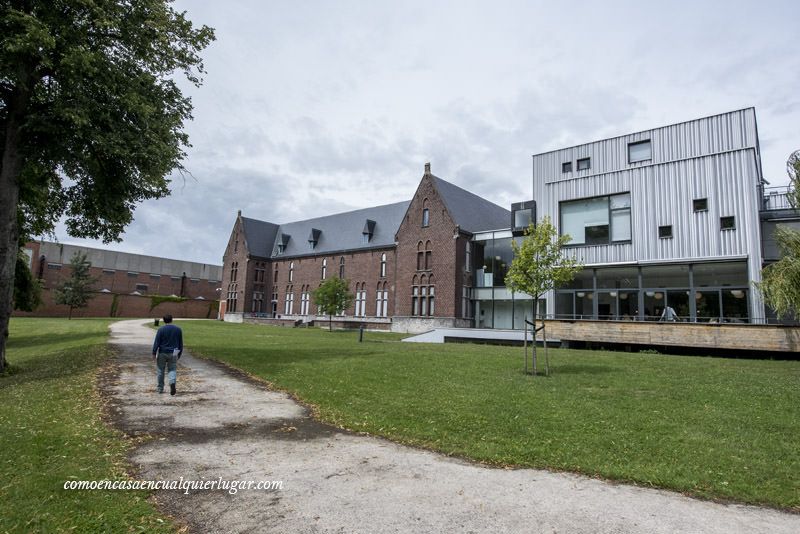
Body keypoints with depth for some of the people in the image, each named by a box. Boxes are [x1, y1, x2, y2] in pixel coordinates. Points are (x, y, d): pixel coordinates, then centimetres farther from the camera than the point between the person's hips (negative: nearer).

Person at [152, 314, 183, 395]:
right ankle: (172, 382, -20)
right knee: (172, 370, 7)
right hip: (173, 354, 2)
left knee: (160, 371, 11)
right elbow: (181, 343, 9)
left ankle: (160, 388, 18)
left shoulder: (161, 330, -8)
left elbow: (156, 342, -10)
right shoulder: (178, 329, 3)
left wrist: (154, 353, -3)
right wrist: (179, 354, 17)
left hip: (162, 353, -2)